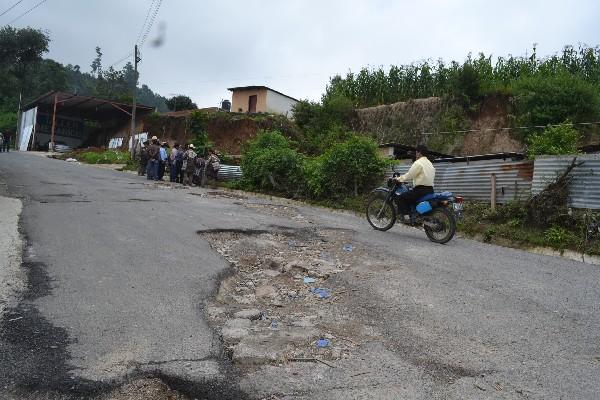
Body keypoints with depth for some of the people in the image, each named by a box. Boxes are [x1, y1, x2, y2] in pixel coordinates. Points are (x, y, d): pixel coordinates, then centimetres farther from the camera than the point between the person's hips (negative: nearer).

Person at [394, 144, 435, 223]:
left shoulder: (418, 163, -10)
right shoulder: (430, 163, 19)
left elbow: (409, 175, -13)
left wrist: (399, 179, 1)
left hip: (421, 190, -10)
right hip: (430, 189, 10)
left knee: (401, 197, -5)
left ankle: (406, 216, -16)